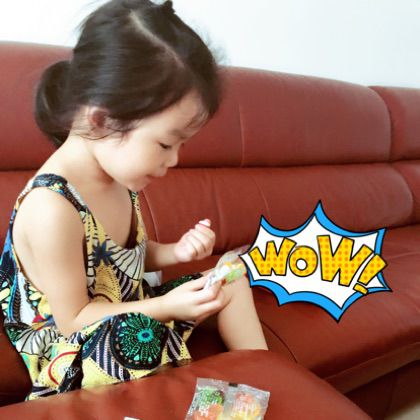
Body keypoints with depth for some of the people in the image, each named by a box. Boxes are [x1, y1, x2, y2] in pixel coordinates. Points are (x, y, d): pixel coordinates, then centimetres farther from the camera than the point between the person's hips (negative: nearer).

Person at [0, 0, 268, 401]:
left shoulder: (117, 175, -6)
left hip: (131, 316, 9)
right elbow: (72, 319, -21)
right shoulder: (51, 208, -31)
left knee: (230, 281, 6)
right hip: (75, 354, -8)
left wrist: (176, 251, -8)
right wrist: (167, 306, -25)